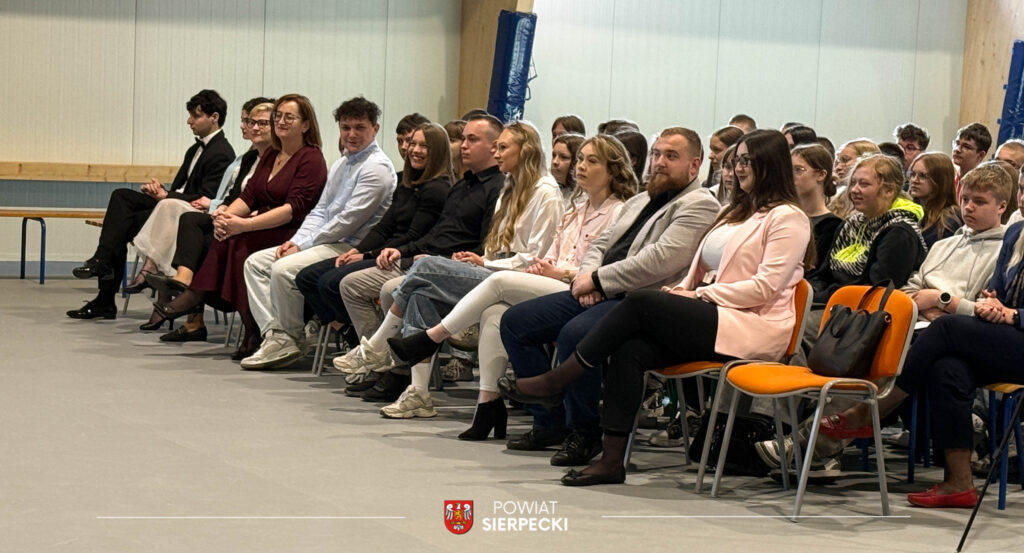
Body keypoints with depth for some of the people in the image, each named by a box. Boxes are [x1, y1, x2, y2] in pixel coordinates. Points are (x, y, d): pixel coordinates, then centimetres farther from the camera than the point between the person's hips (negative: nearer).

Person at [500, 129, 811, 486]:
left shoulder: (787, 218, -2)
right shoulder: (737, 212, 27)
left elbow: (766, 286, -12)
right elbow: (704, 270, 24)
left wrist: (700, 294, -12)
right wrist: (684, 291, 3)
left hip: (753, 328, -8)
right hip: (710, 319, 8)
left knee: (641, 303, -24)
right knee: (629, 349, -20)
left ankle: (557, 380, -16)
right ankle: (612, 459, -24)